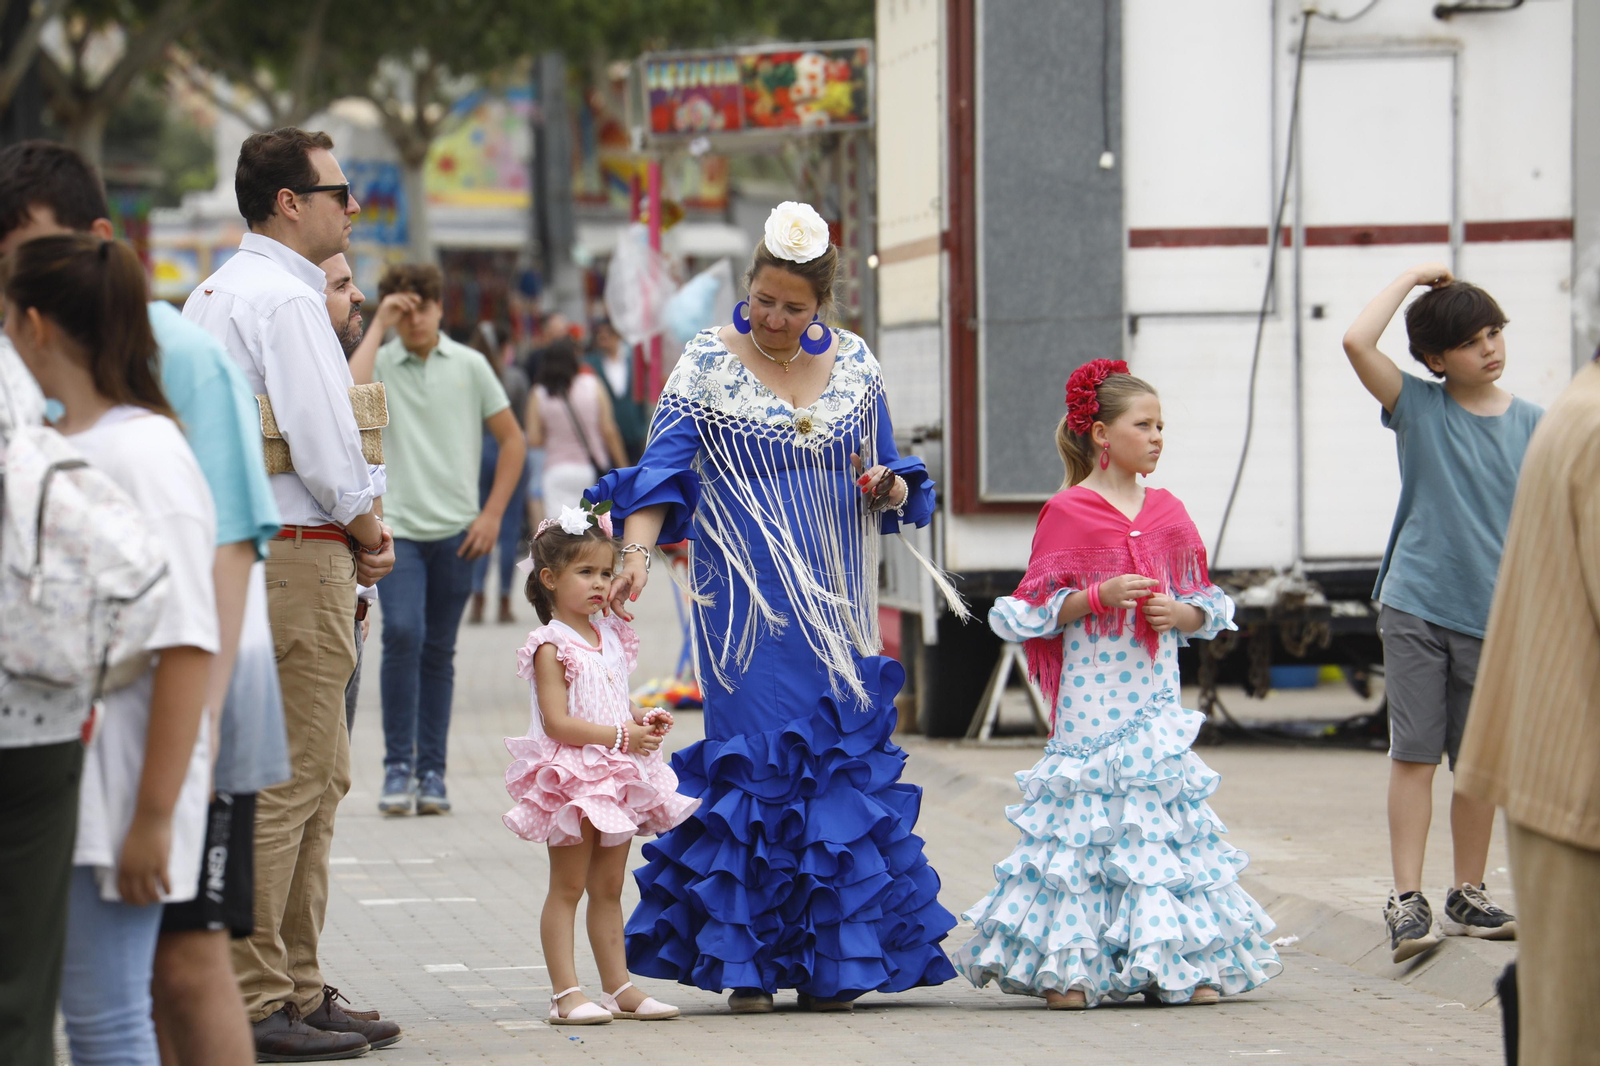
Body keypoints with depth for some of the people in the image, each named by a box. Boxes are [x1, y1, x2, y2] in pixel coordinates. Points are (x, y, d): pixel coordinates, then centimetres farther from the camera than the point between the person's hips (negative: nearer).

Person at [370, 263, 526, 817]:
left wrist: (492, 513, 4)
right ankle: (398, 766, -9)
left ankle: (431, 770, 14)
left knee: (439, 649, 7)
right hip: (396, 526, -2)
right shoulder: (377, 366, 1)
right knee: (402, 635, -17)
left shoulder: (469, 366, 6)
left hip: (456, 530, 2)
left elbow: (511, 439, 12)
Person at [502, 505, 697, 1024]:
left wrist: (646, 722, 2)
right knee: (567, 887, -4)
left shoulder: (612, 637, 12)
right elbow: (558, 722, -19)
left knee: (609, 887, 12)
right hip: (572, 777, -8)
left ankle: (618, 986, 16)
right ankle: (566, 993, -4)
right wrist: (622, 736, -22)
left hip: (617, 778, 8)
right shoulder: (551, 646, -12)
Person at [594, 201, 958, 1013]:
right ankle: (745, 962, -2)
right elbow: (664, 468, -10)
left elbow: (889, 478, 17)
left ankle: (831, 962, 6)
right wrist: (636, 551, -25)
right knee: (752, 763, -8)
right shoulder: (710, 364, -2)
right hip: (747, 602, -3)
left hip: (834, 602, 3)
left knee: (843, 762, 0)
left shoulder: (854, 365, 9)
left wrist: (888, 488, -6)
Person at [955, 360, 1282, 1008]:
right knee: (1086, 815, -6)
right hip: (1091, 694, -5)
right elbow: (1030, 611, -4)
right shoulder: (1067, 513, -3)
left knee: (1162, 810, 3)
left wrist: (1182, 613, -6)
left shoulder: (1167, 513, 11)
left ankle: (1179, 964, 6)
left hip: (1155, 696, 5)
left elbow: (1210, 607, 16)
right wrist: (1098, 597, -17)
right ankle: (1072, 966, -1)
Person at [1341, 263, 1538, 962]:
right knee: (1414, 754, -4)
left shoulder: (1531, 424, 6)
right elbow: (1357, 342, -13)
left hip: (1494, 615, 2)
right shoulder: (1418, 406, 0)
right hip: (1415, 607, -2)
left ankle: (1469, 897, 20)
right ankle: (1407, 903, -3)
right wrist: (1412, 278, -4)